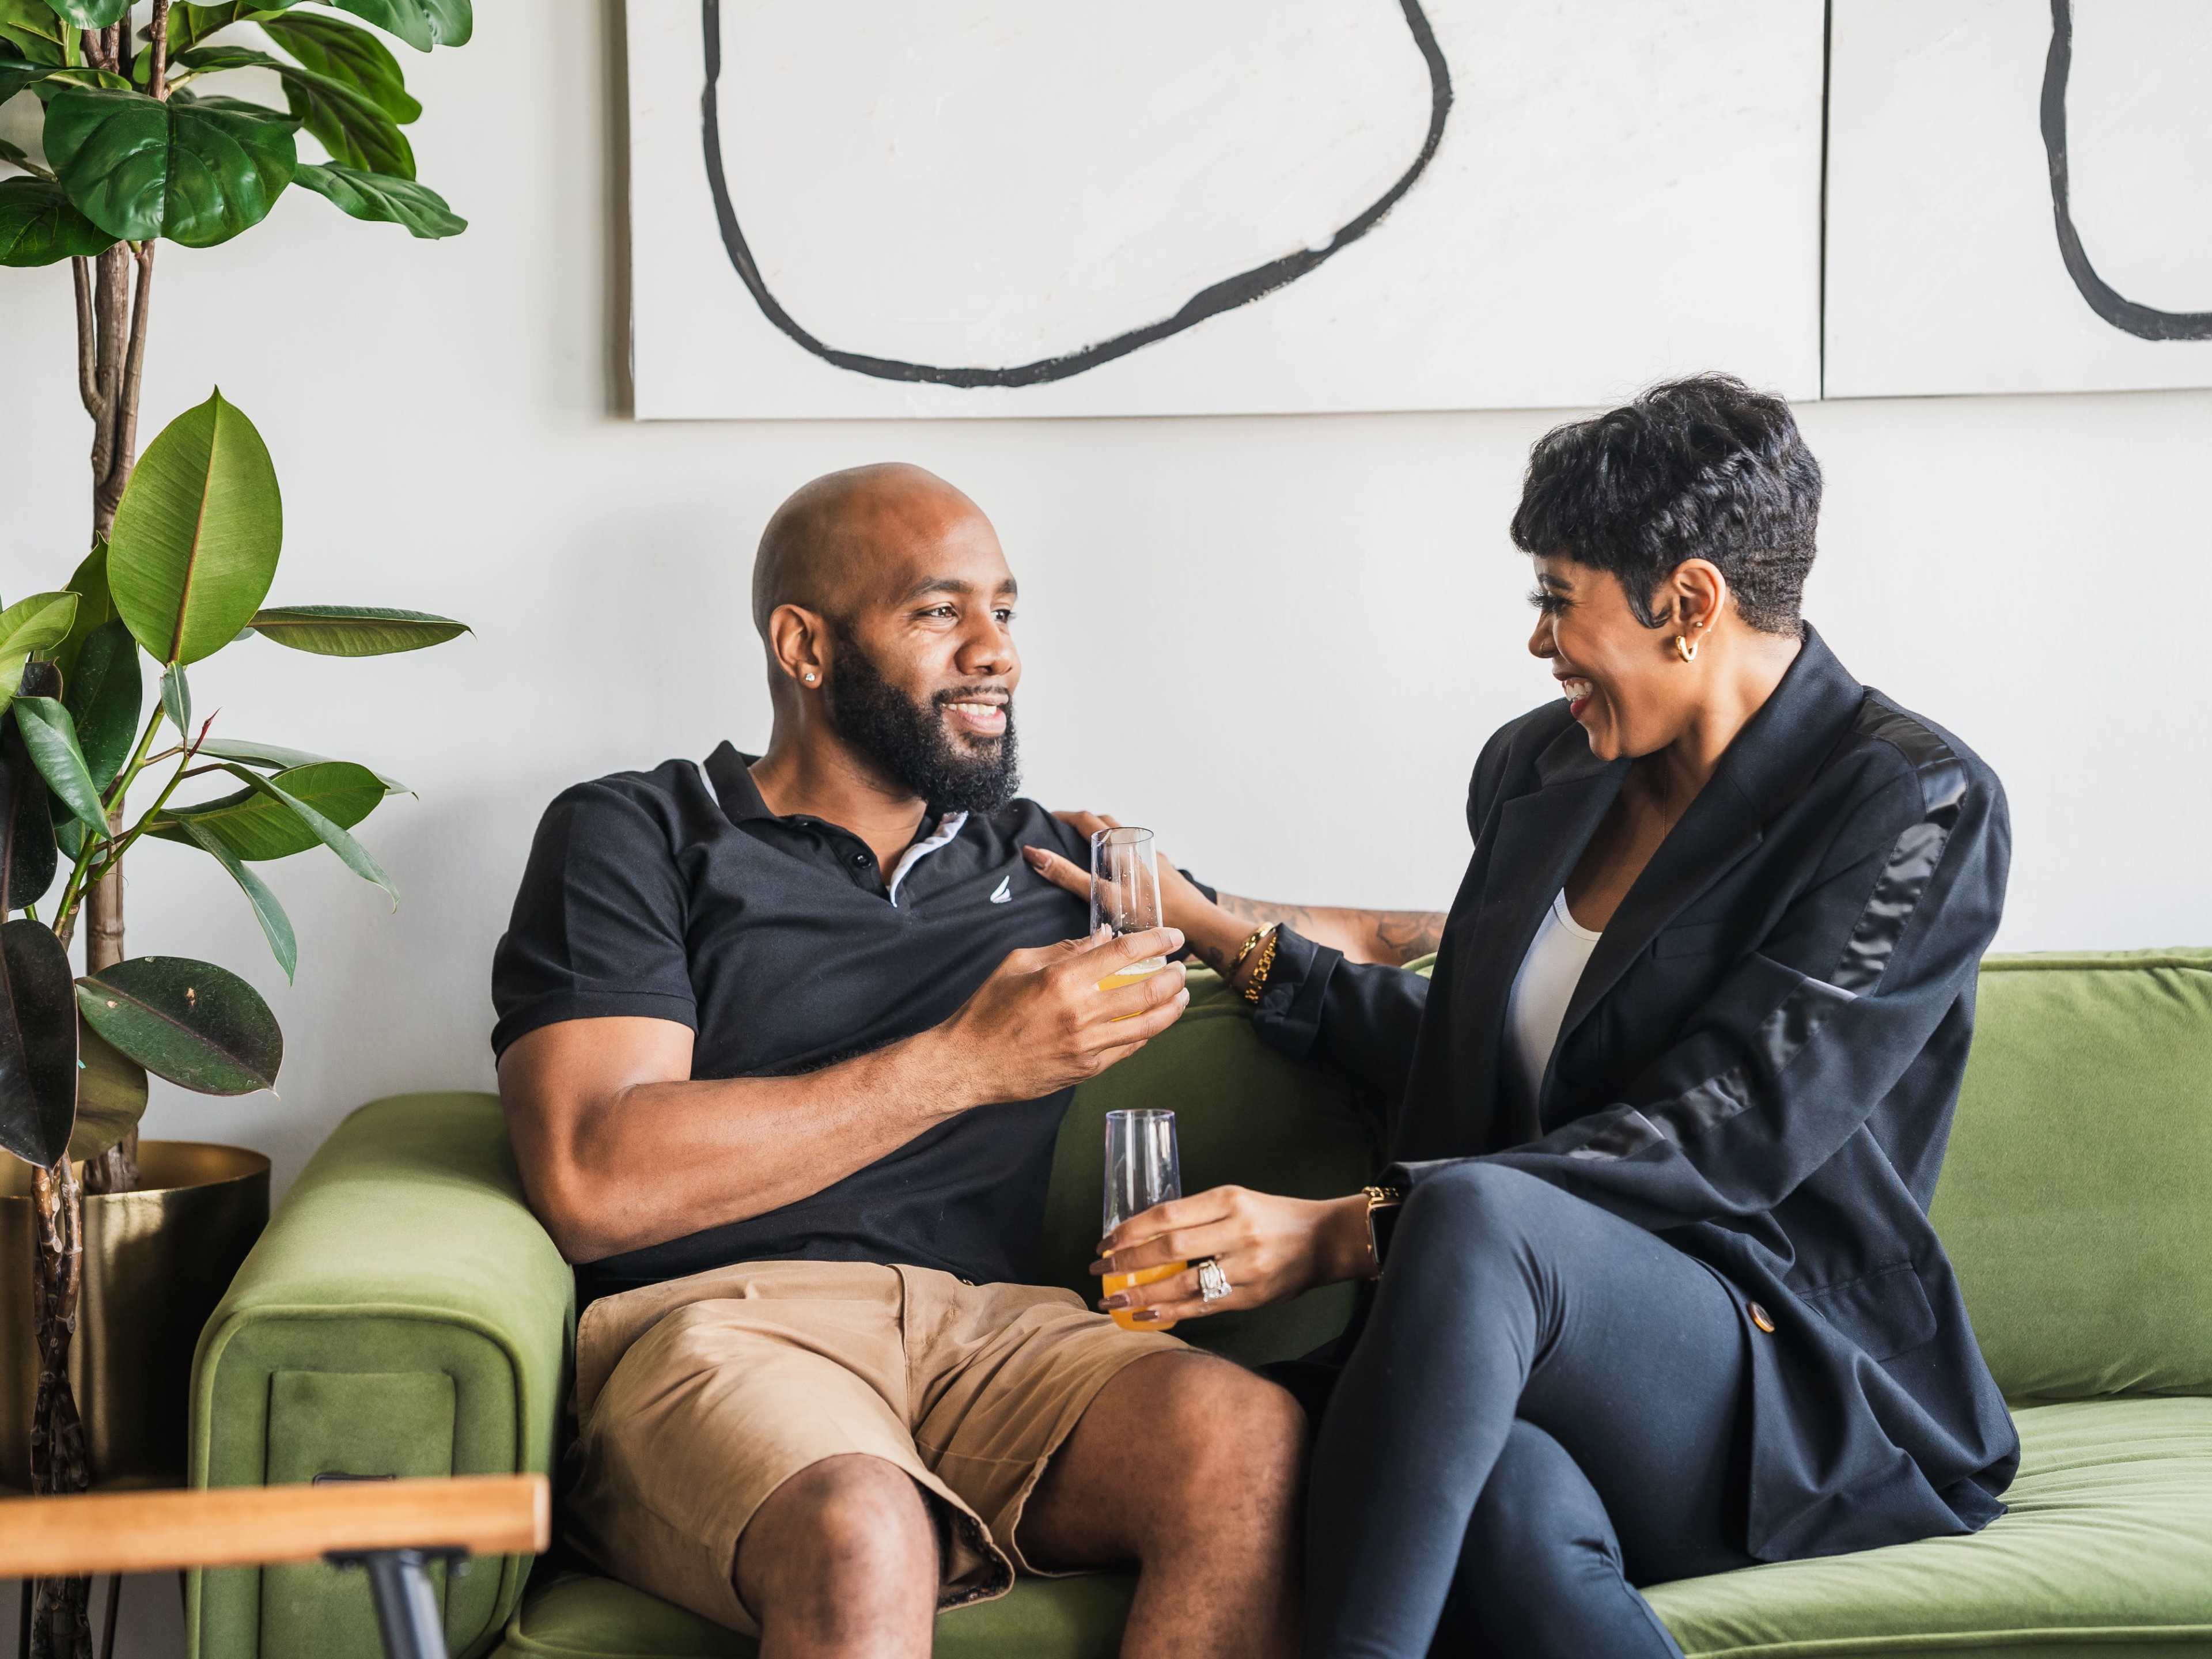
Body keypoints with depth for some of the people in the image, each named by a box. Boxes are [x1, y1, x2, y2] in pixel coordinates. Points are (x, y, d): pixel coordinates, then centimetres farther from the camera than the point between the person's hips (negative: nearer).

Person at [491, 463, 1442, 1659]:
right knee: (863, 1541, -39)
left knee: (1251, 1446, -28)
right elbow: (591, 1184, -6)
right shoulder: (635, 840, 8)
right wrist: (967, 1065, -6)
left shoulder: (1046, 863, 24)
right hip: (713, 1323, -4)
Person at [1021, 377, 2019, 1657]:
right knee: (1503, 1503, -38)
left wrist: (1347, 1232, -23)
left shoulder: (1917, 807, -6)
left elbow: (1712, 1142, -16)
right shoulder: (1539, 769, 15)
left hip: (1801, 1392, -4)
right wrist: (1219, 936, 24)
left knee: (1478, 1215, -38)